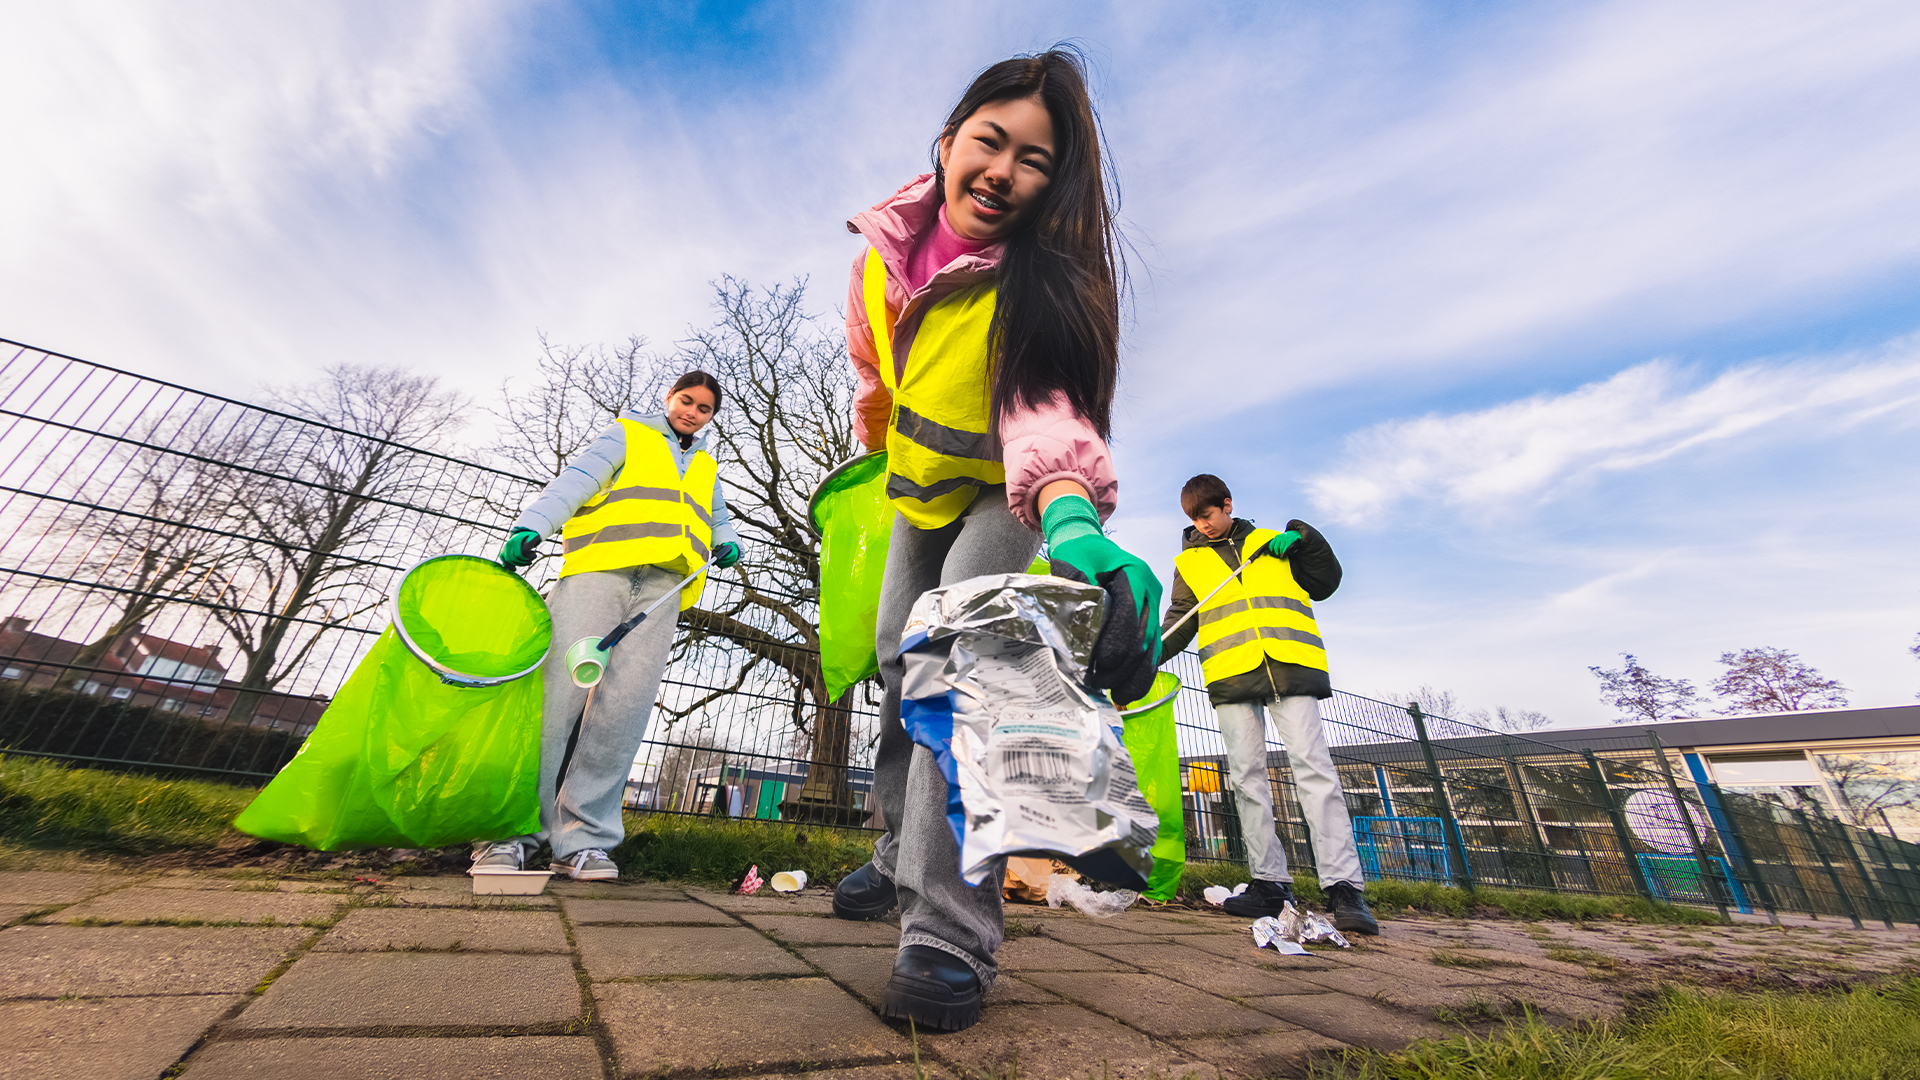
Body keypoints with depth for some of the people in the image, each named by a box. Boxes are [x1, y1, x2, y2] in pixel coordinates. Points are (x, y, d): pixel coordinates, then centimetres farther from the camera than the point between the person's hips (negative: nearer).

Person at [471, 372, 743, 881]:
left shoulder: (706, 468, 31)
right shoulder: (626, 435, 19)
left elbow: (718, 519, 42)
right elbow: (576, 480, 3)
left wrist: (726, 544, 18)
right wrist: (533, 524, -14)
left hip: (662, 588, 3)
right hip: (598, 568, -2)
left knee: (625, 706, -9)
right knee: (557, 692, -11)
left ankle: (583, 838, -5)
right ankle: (511, 829, 1)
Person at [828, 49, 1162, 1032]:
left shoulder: (1043, 280, -25)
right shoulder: (886, 247, -9)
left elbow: (1047, 404, -43)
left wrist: (1072, 523, -62)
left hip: (1010, 494, -5)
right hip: (921, 487, 6)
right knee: (900, 660, 9)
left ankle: (949, 934, -17)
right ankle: (902, 858, 30)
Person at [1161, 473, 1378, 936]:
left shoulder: (1272, 543, 19)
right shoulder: (1188, 563, 18)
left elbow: (1325, 583, 21)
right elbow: (1178, 625, 14)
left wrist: (1304, 539, 5)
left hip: (1289, 667, -1)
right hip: (1231, 673, 1)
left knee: (1313, 767, -9)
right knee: (1247, 775, -1)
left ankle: (1344, 887, -5)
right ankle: (1269, 882, 6)